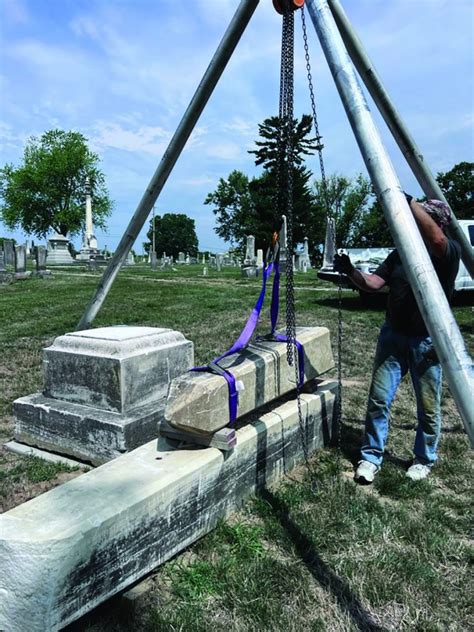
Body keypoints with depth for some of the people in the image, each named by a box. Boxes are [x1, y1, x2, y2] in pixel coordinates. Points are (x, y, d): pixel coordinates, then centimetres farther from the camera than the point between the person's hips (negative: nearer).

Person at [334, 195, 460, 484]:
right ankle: (371, 457, 15)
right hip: (393, 335, 5)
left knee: (428, 406, 9)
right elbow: (373, 283, 4)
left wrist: (409, 200, -36)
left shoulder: (450, 253, -9)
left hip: (427, 341, -4)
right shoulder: (401, 253, 9)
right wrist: (351, 271, -15)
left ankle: (424, 460, 29)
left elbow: (435, 238, -33)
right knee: (379, 399, 2)